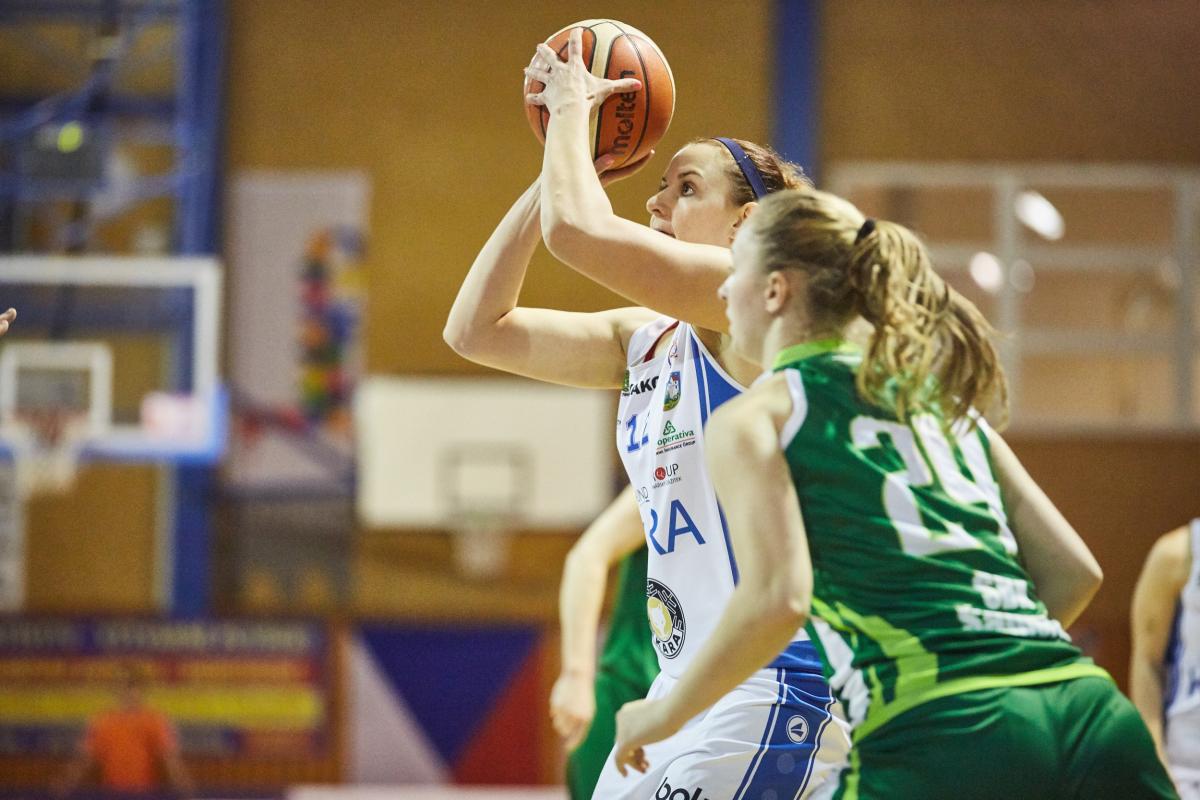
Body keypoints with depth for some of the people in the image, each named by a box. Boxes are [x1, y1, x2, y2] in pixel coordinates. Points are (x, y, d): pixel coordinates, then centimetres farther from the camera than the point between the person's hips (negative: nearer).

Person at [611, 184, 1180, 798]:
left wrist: (663, 714, 3)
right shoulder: (941, 401, 24)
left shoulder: (750, 419, 7)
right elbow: (1073, 573, 20)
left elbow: (777, 597, -9)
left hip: (940, 735, -6)